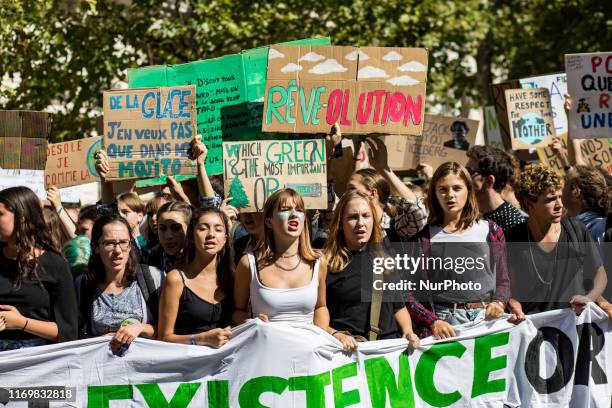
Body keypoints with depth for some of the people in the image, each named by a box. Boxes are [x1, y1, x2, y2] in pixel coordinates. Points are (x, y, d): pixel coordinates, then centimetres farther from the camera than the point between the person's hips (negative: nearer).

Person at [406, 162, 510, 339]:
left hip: (487, 319, 2)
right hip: (443, 323, -2)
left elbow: (503, 281, 16)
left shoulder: (490, 231, 12)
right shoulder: (424, 237, 6)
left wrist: (498, 302, -5)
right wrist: (433, 322, -13)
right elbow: (408, 293, 1)